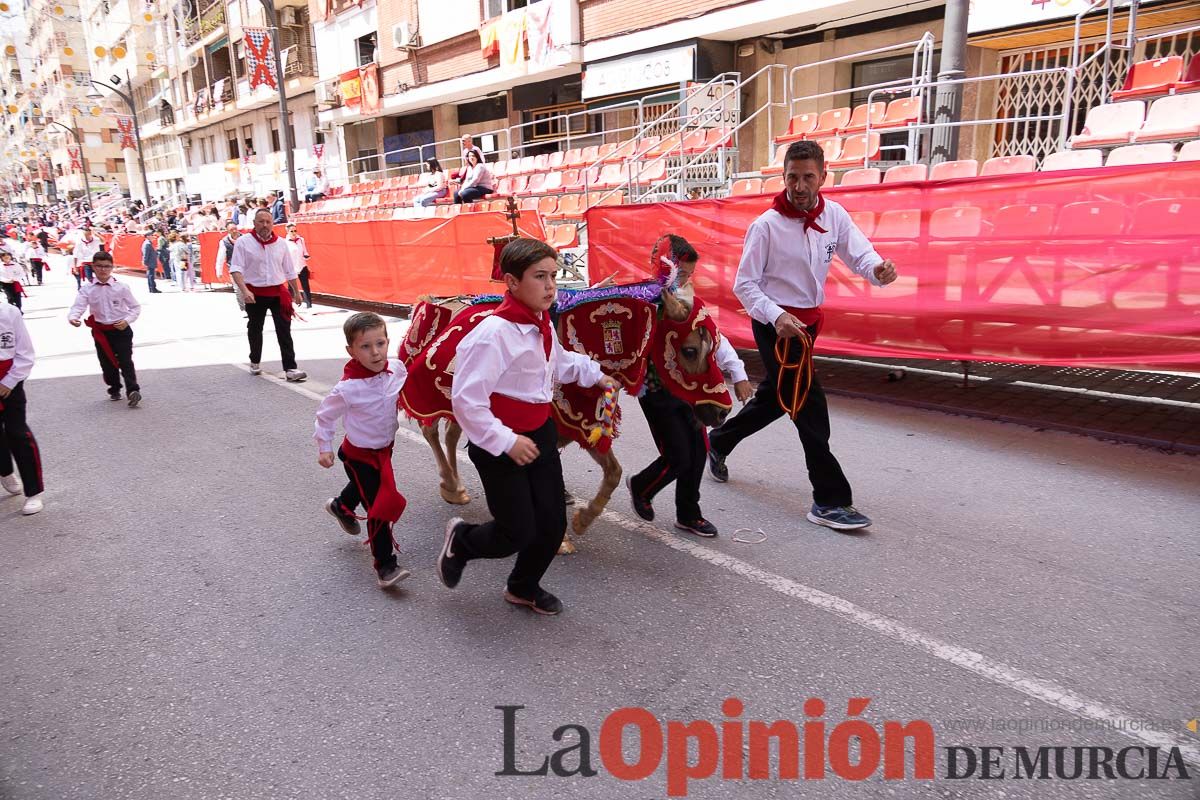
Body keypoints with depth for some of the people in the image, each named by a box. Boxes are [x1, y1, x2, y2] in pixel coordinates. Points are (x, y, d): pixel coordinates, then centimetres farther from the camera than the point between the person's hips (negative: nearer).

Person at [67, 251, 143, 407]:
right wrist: (72, 317, -33)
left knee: (125, 361, -9)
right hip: (101, 331, 3)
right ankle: (114, 390, 28)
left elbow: (135, 307, 1)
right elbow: (78, 306, -12)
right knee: (107, 363, 13)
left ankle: (133, 390, -12)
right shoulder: (87, 289, -2)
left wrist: (127, 320, -15)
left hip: (121, 329, -3)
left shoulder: (121, 287, -5)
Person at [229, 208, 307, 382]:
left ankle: (290, 369, -8)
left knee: (284, 331, -6)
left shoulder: (281, 243, 4)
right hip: (255, 294, -1)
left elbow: (290, 270, 12)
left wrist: (297, 292, 15)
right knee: (255, 329, 16)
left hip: (278, 292, 1)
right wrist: (244, 291, -25)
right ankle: (255, 362, 37)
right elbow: (236, 269, -12)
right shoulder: (243, 242, -6)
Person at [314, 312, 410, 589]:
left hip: (385, 448, 7)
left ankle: (341, 506, 65)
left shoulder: (397, 368, -17)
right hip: (360, 454, -7)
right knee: (379, 508, -9)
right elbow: (326, 415, -12)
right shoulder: (348, 388, -30)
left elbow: (410, 387, 9)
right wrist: (324, 447, -6)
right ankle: (385, 566, 2)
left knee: (364, 488, 33)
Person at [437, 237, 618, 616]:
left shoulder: (542, 325, 2)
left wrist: (595, 374, 26)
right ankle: (461, 539, 32)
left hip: (540, 433, 8)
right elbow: (466, 399, -26)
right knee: (519, 533, -1)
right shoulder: (493, 332, -24)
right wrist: (505, 442, -25)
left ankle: (523, 587, 39)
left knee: (553, 524, 11)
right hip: (499, 444, -8)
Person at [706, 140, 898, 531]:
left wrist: (878, 269, -30)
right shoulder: (766, 225, -14)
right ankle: (831, 501, -3)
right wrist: (777, 316, -27)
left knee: (774, 397, 20)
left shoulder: (834, 215, 0)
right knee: (809, 404, -11)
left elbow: (859, 253, -6)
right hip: (775, 324, -7)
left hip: (808, 322, 7)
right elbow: (744, 283, -11)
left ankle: (719, 441, 43)